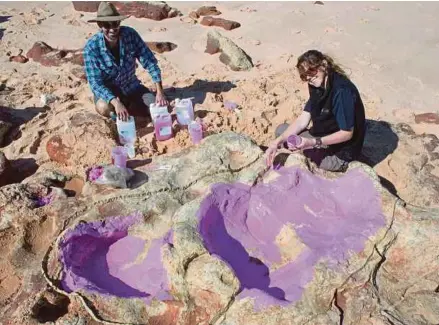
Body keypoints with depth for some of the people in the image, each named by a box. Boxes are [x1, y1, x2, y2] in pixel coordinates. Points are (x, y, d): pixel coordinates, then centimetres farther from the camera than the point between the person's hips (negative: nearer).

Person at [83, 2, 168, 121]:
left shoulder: (130, 34, -17)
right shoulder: (92, 47, -23)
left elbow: (150, 62, -16)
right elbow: (95, 83, -26)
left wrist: (160, 92, -27)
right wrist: (116, 102, -43)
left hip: (131, 86, 2)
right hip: (107, 90, -2)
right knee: (104, 108, -35)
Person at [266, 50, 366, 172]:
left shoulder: (342, 91, -27)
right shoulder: (319, 86, 0)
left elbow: (347, 133, -25)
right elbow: (303, 120, -5)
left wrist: (313, 142, -33)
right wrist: (278, 141, -17)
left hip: (340, 153, -9)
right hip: (324, 138, 9)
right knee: (281, 130, 7)